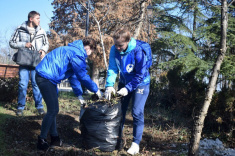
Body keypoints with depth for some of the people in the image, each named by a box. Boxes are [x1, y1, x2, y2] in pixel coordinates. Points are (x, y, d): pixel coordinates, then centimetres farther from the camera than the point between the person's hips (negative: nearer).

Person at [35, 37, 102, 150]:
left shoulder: (74, 50, 17)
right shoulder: (78, 54, -16)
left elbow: (74, 76, 19)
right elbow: (83, 76, -16)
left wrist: (79, 94, 16)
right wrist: (96, 90, -3)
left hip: (46, 76, 11)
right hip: (46, 77, -11)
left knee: (53, 109, 15)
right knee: (53, 110, -6)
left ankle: (54, 138, 26)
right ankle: (41, 140, 6)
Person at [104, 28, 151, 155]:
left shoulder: (138, 51, -29)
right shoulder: (114, 49, -15)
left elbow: (141, 74, -23)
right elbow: (112, 68, -9)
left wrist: (128, 88, -26)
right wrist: (109, 85, -22)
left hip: (140, 83, -5)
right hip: (124, 82, 5)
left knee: (137, 112, -10)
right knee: (119, 110, 8)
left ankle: (136, 143, 2)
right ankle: (118, 139, 23)